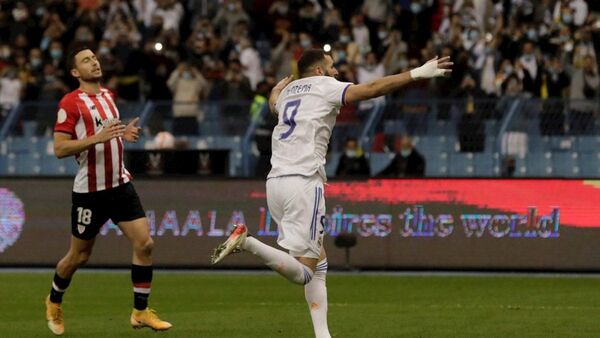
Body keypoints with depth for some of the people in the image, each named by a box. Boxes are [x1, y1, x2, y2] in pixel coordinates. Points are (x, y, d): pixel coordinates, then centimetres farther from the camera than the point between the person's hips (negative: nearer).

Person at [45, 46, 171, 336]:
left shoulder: (107, 96, 11)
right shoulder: (70, 103, -12)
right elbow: (59, 149, -18)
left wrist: (124, 133, 7)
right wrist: (97, 138, -27)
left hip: (120, 184, 6)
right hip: (89, 191, -6)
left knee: (144, 243, -7)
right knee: (79, 256, 7)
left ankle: (141, 312, 3)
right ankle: (54, 301, 34)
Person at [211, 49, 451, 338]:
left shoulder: (288, 91, 23)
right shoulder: (324, 86, 3)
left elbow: (273, 102, 48)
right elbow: (372, 89, -8)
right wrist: (418, 73, -7)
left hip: (276, 183, 8)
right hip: (303, 181, -8)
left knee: (318, 264, 15)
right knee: (303, 273, -12)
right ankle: (246, 243, -28)